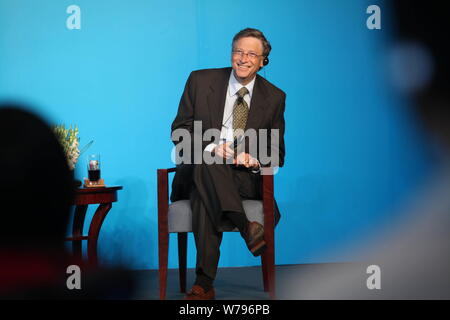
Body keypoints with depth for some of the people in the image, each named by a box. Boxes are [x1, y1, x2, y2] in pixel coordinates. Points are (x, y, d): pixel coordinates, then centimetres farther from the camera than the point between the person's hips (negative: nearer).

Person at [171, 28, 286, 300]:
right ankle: (247, 227, -48)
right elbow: (179, 131, 3)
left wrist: (254, 160, -15)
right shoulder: (200, 81, 6)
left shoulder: (274, 97, 8)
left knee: (204, 198, -35)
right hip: (197, 173, 0)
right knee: (207, 163, -38)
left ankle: (204, 284, -39)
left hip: (245, 177, 0)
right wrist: (211, 148, -18)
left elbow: (277, 154, 10)